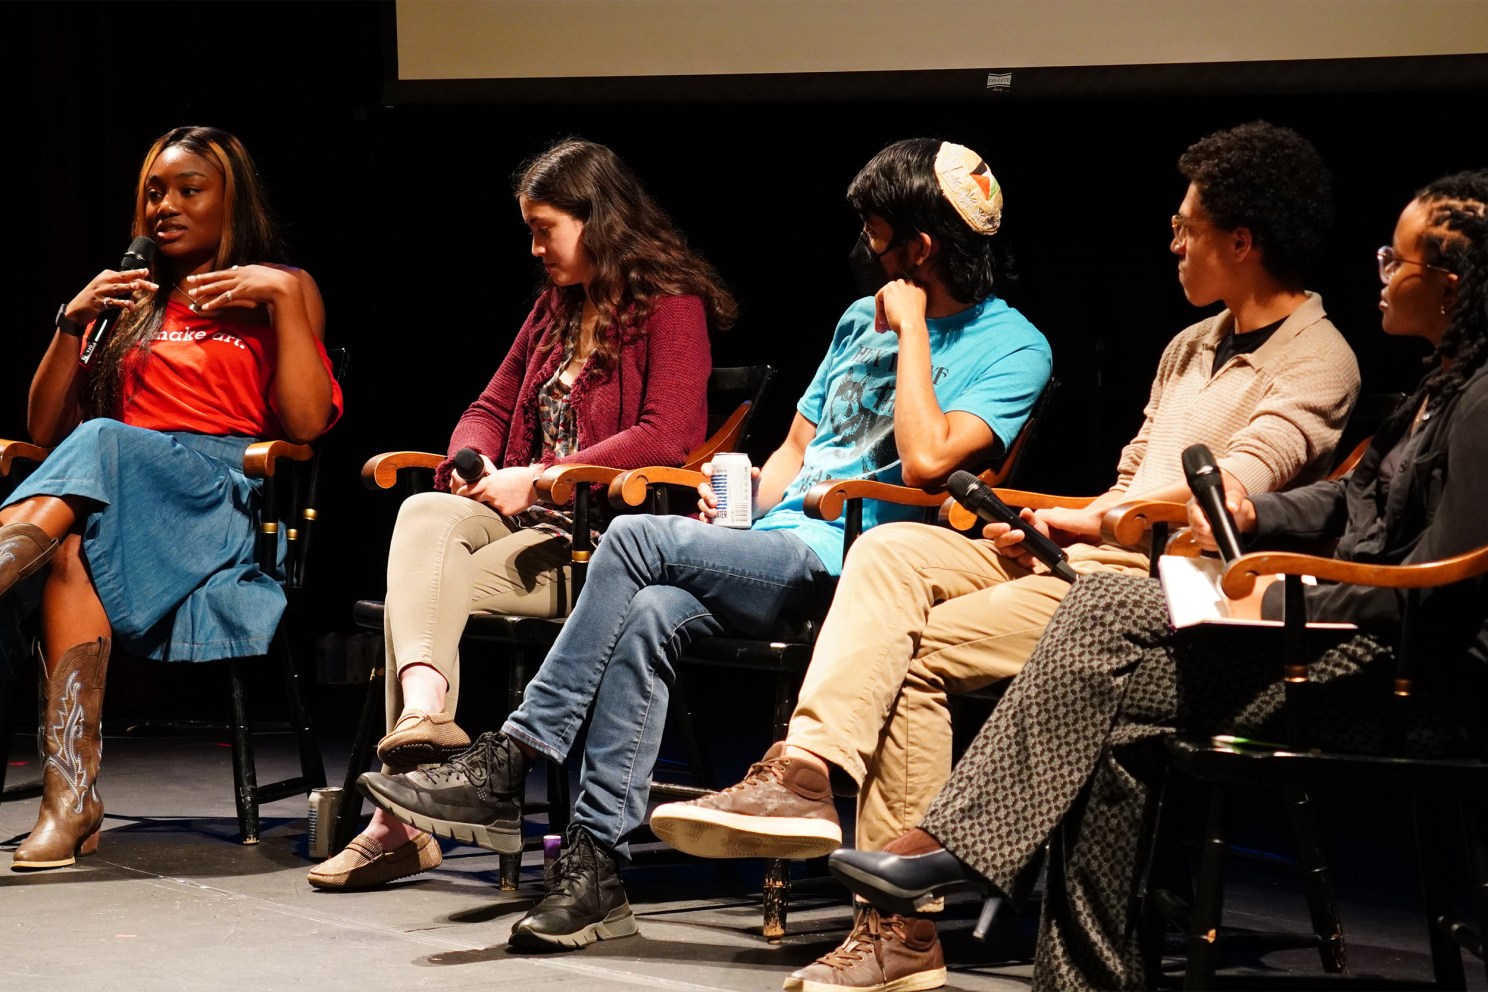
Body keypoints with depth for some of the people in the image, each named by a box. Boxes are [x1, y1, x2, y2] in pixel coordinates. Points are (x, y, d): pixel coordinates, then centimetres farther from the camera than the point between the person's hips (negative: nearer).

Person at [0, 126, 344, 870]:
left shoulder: (281, 288, 17)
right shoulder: (130, 298, 28)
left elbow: (307, 422, 0)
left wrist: (283, 298, -5)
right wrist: (73, 322, 7)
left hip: (226, 494, -3)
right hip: (118, 498, 3)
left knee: (99, 447, -35)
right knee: (74, 546, -36)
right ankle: (70, 795, -48)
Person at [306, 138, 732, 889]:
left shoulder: (671, 306, -3)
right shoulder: (558, 306, 23)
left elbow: (667, 437, -16)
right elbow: (494, 406, 27)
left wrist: (538, 478, -17)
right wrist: (471, 461, 2)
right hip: (534, 521, 7)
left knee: (427, 588, -26)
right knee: (424, 516, -26)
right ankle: (423, 706, -44)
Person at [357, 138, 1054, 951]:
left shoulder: (1011, 348, -2)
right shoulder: (862, 318, 24)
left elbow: (926, 460, -19)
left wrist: (913, 330, -11)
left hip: (848, 567, -7)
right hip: (779, 546, 7)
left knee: (639, 538, -24)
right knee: (649, 614, -25)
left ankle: (504, 766, -20)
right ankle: (596, 869, -25)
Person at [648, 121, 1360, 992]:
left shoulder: (1317, 361, -5)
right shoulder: (1192, 347, 25)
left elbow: (1225, 493, -19)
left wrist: (1084, 520, -17)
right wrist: (1050, 527, 3)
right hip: (1091, 558, 9)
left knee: (918, 651, -20)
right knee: (893, 551, -12)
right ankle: (806, 772, -26)